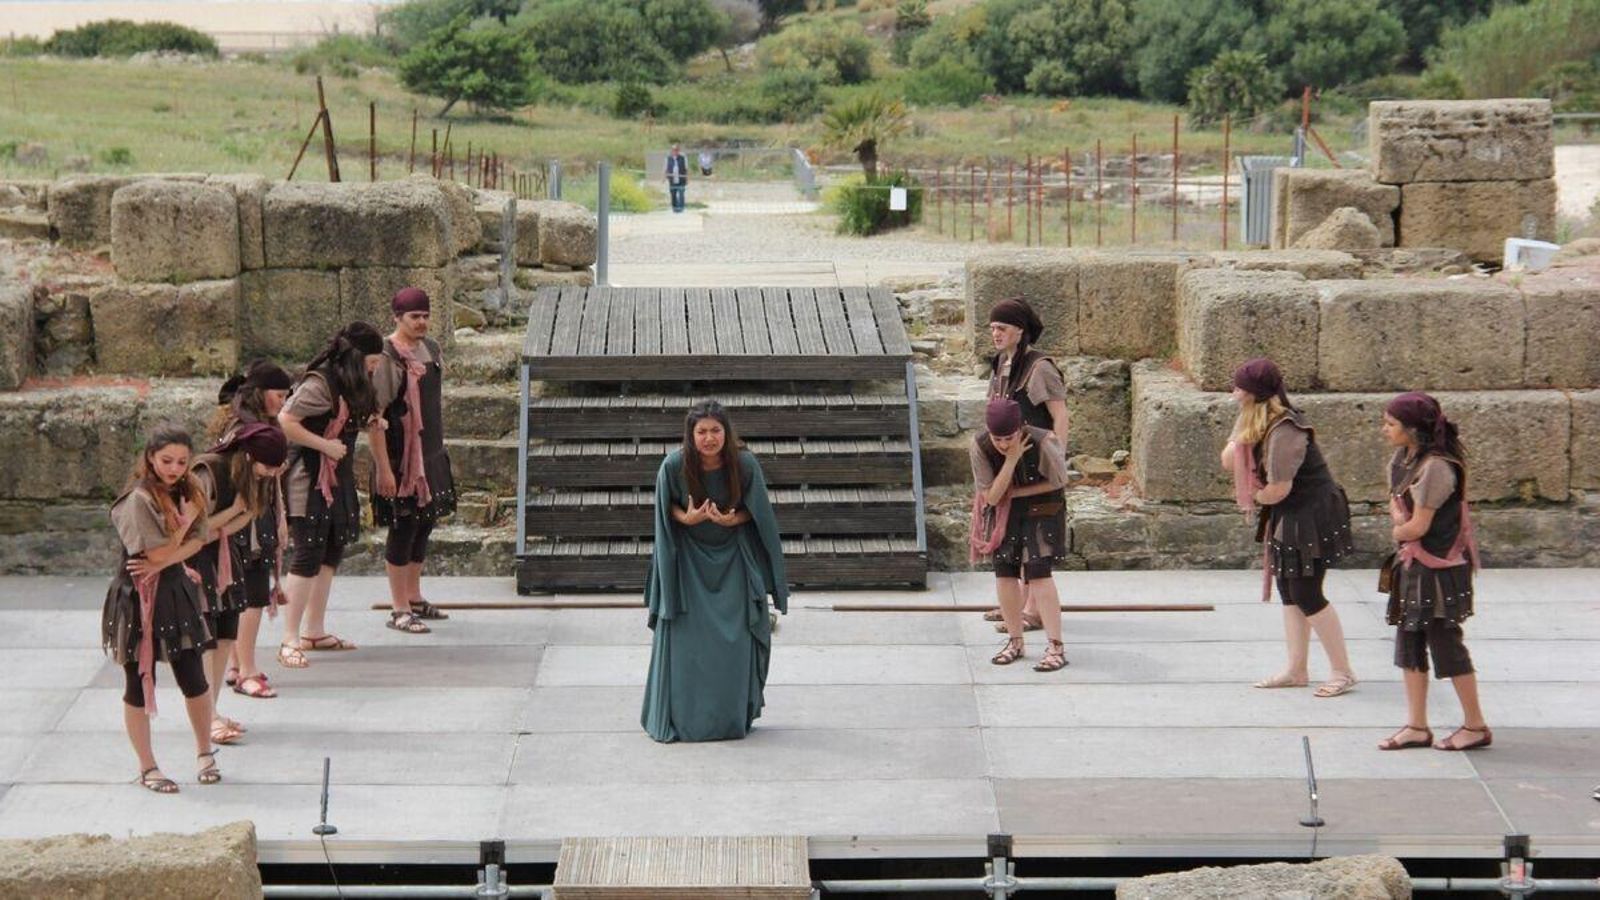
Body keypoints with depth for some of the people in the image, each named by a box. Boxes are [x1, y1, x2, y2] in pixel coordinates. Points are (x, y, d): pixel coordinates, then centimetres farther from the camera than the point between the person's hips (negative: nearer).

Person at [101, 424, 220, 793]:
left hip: (176, 592, 6)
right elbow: (158, 553, -18)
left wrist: (165, 562, -19)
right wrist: (186, 520, -8)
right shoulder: (138, 500, -17)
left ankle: (205, 753, 24)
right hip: (139, 597, -5)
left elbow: (195, 541, -2)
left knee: (194, 679, 5)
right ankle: (147, 768, 15)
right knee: (139, 685, 5)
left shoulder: (187, 493, 5)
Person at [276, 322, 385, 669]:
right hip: (309, 481, -10)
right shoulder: (320, 384, -19)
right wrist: (325, 445, -23)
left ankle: (314, 631, 24)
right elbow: (285, 422, -26)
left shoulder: (349, 385, 10)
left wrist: (370, 422, 6)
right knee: (308, 556, -9)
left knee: (331, 554, 14)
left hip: (337, 480, 10)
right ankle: (290, 641, -6)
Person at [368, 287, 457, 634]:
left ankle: (414, 597, 29)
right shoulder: (387, 358, -17)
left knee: (424, 525, 15)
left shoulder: (431, 349, 8)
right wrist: (383, 468, -22)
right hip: (401, 459, -8)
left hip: (431, 454, 8)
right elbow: (373, 417, -20)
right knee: (403, 528, -3)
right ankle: (399, 610, 4)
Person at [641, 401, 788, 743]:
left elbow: (756, 510, -3)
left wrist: (732, 520, -22)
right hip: (689, 558, 0)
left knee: (734, 635, -2)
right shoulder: (674, 465, -18)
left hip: (732, 558, 0)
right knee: (685, 636, -5)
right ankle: (681, 716, 6)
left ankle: (733, 715, 12)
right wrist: (687, 518, -21)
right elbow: (667, 507, -1)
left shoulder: (745, 464, -17)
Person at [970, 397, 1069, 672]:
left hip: (1040, 508, -3)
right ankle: (1014, 641, 18)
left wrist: (1016, 492, -16)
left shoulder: (1041, 443, -30)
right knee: (1004, 573, 1)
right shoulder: (980, 447, -23)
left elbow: (1058, 481, -14)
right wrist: (1011, 460, -33)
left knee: (1037, 572, -13)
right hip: (1003, 513, 3)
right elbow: (991, 496, -22)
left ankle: (1056, 646, -10)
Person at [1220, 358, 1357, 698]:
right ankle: (1297, 670, 21)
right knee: (1289, 591, 13)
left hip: (1311, 516, -10)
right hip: (1289, 517, 10)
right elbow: (1228, 462, 5)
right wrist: (1239, 442, -15)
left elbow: (1278, 489, -23)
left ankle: (1343, 672, 4)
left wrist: (1252, 498, -4)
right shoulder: (1252, 422, 4)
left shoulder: (1284, 433, -26)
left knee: (1306, 594, -5)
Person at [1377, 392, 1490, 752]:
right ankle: (1416, 727, 16)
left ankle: (1476, 726, 9)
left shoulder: (1435, 467, -22)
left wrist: (1398, 532, 0)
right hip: (1412, 566, 9)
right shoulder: (1404, 457, 6)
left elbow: (1418, 526, -20)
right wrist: (1401, 521, -4)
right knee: (1409, 644, 10)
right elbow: (1395, 500, 17)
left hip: (1439, 568, -9)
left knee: (1446, 643, -2)